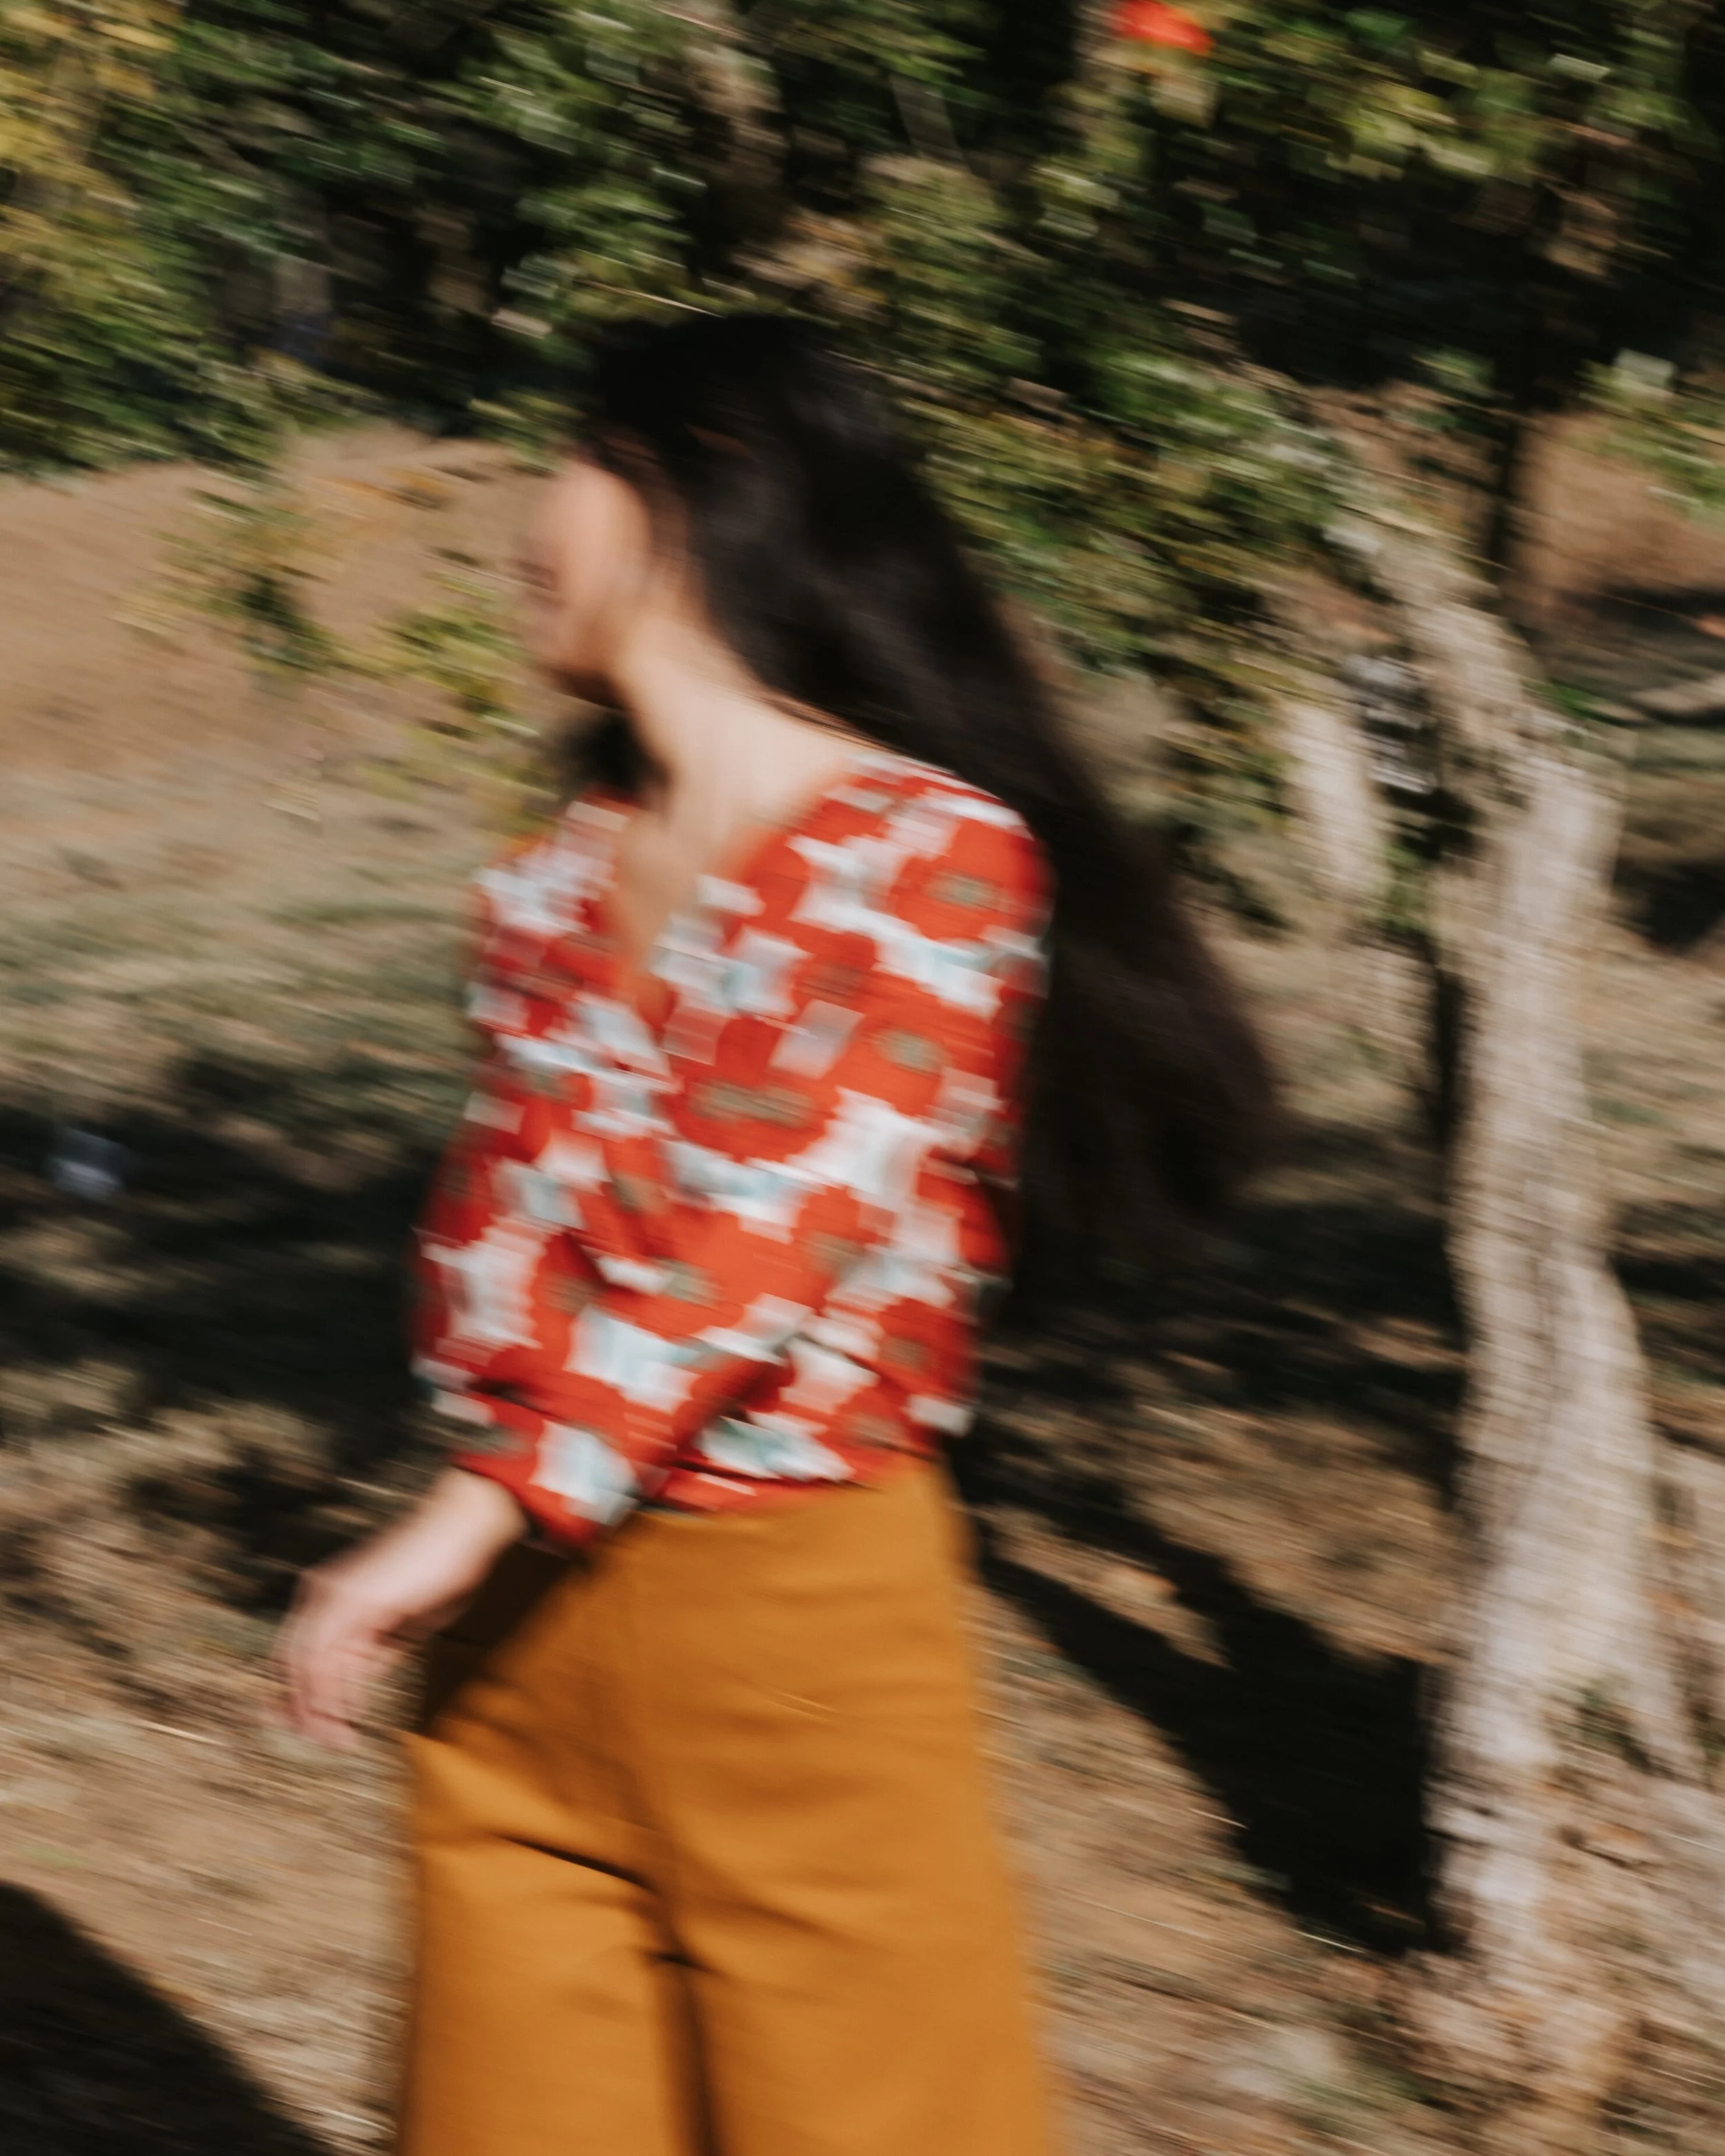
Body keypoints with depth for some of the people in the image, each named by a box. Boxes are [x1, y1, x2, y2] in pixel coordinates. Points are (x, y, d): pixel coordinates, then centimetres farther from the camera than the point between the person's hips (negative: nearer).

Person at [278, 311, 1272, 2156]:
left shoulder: (939, 857, -10)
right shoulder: (556, 872, 11)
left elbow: (786, 1233, -19)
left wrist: (474, 1515, -24)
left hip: (799, 1595, -6)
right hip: (524, 1615, 6)